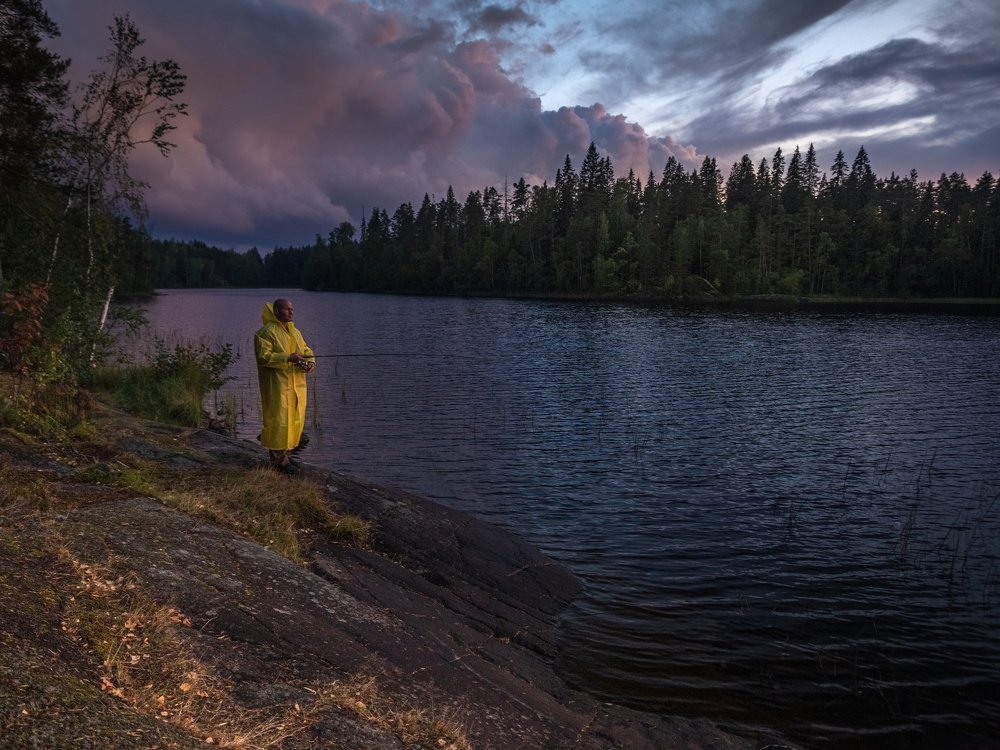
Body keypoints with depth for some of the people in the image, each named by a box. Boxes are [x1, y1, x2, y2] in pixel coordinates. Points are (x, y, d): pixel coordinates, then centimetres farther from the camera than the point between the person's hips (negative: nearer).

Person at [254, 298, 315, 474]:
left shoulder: (295, 332, 15)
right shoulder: (267, 332, -9)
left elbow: (306, 350, 18)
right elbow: (263, 356, -17)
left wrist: (310, 362, -5)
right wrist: (288, 358, -25)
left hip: (296, 385, 8)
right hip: (277, 385, -8)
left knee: (295, 420, 11)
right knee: (278, 421, -5)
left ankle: (286, 454, 24)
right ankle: (279, 460, 3)